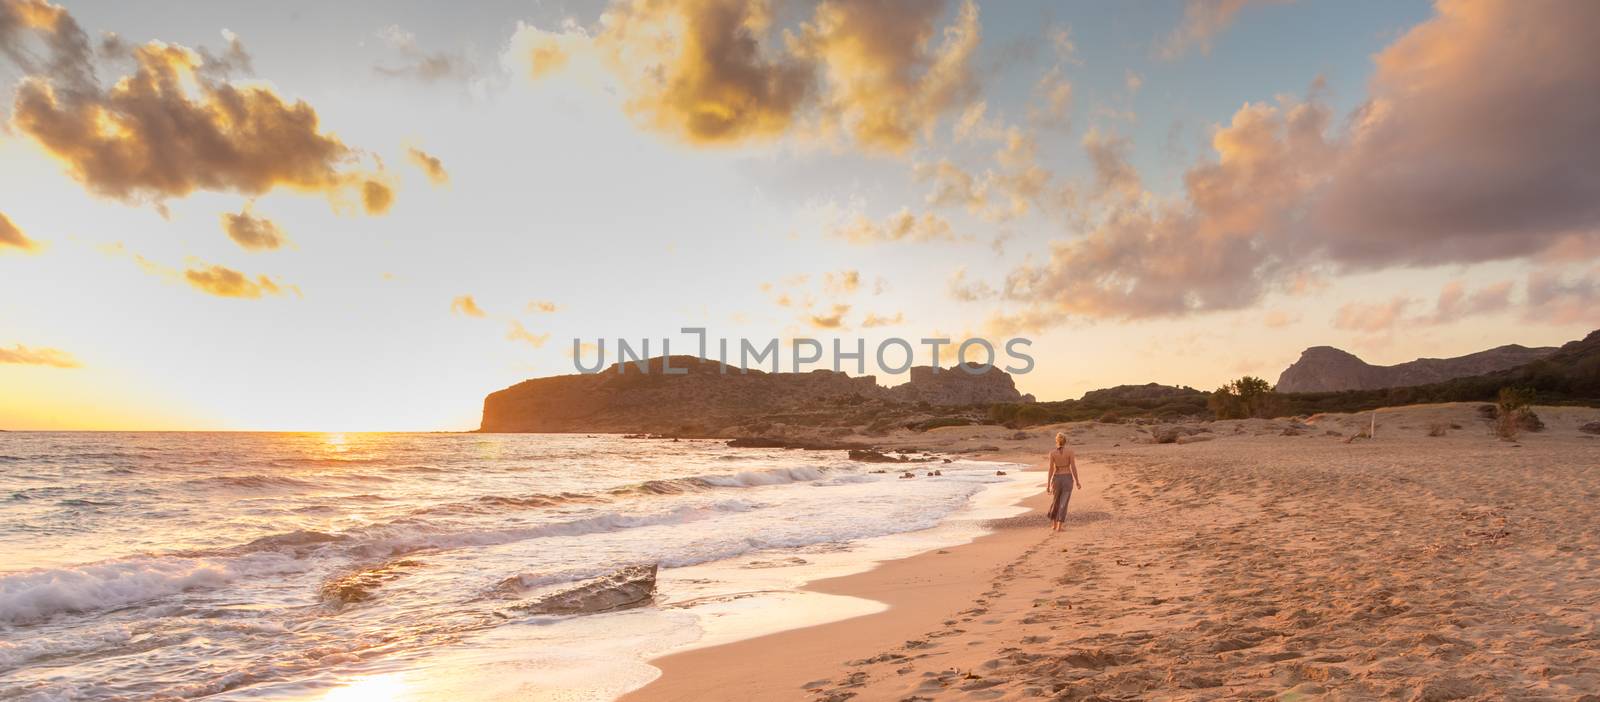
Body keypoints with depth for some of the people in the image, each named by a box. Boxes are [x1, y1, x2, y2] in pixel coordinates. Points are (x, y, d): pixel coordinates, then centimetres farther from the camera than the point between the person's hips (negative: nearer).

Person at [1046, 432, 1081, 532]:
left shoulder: (1052, 453, -5)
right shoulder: (1070, 451, -7)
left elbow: (1051, 470, -6)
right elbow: (1073, 467, -8)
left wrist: (1048, 485, -1)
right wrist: (1077, 481, 3)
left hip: (1057, 479, 1)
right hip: (1068, 479, -1)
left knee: (1055, 502, 19)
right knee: (1063, 504, 2)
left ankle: (1054, 525, 23)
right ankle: (1059, 527, -4)